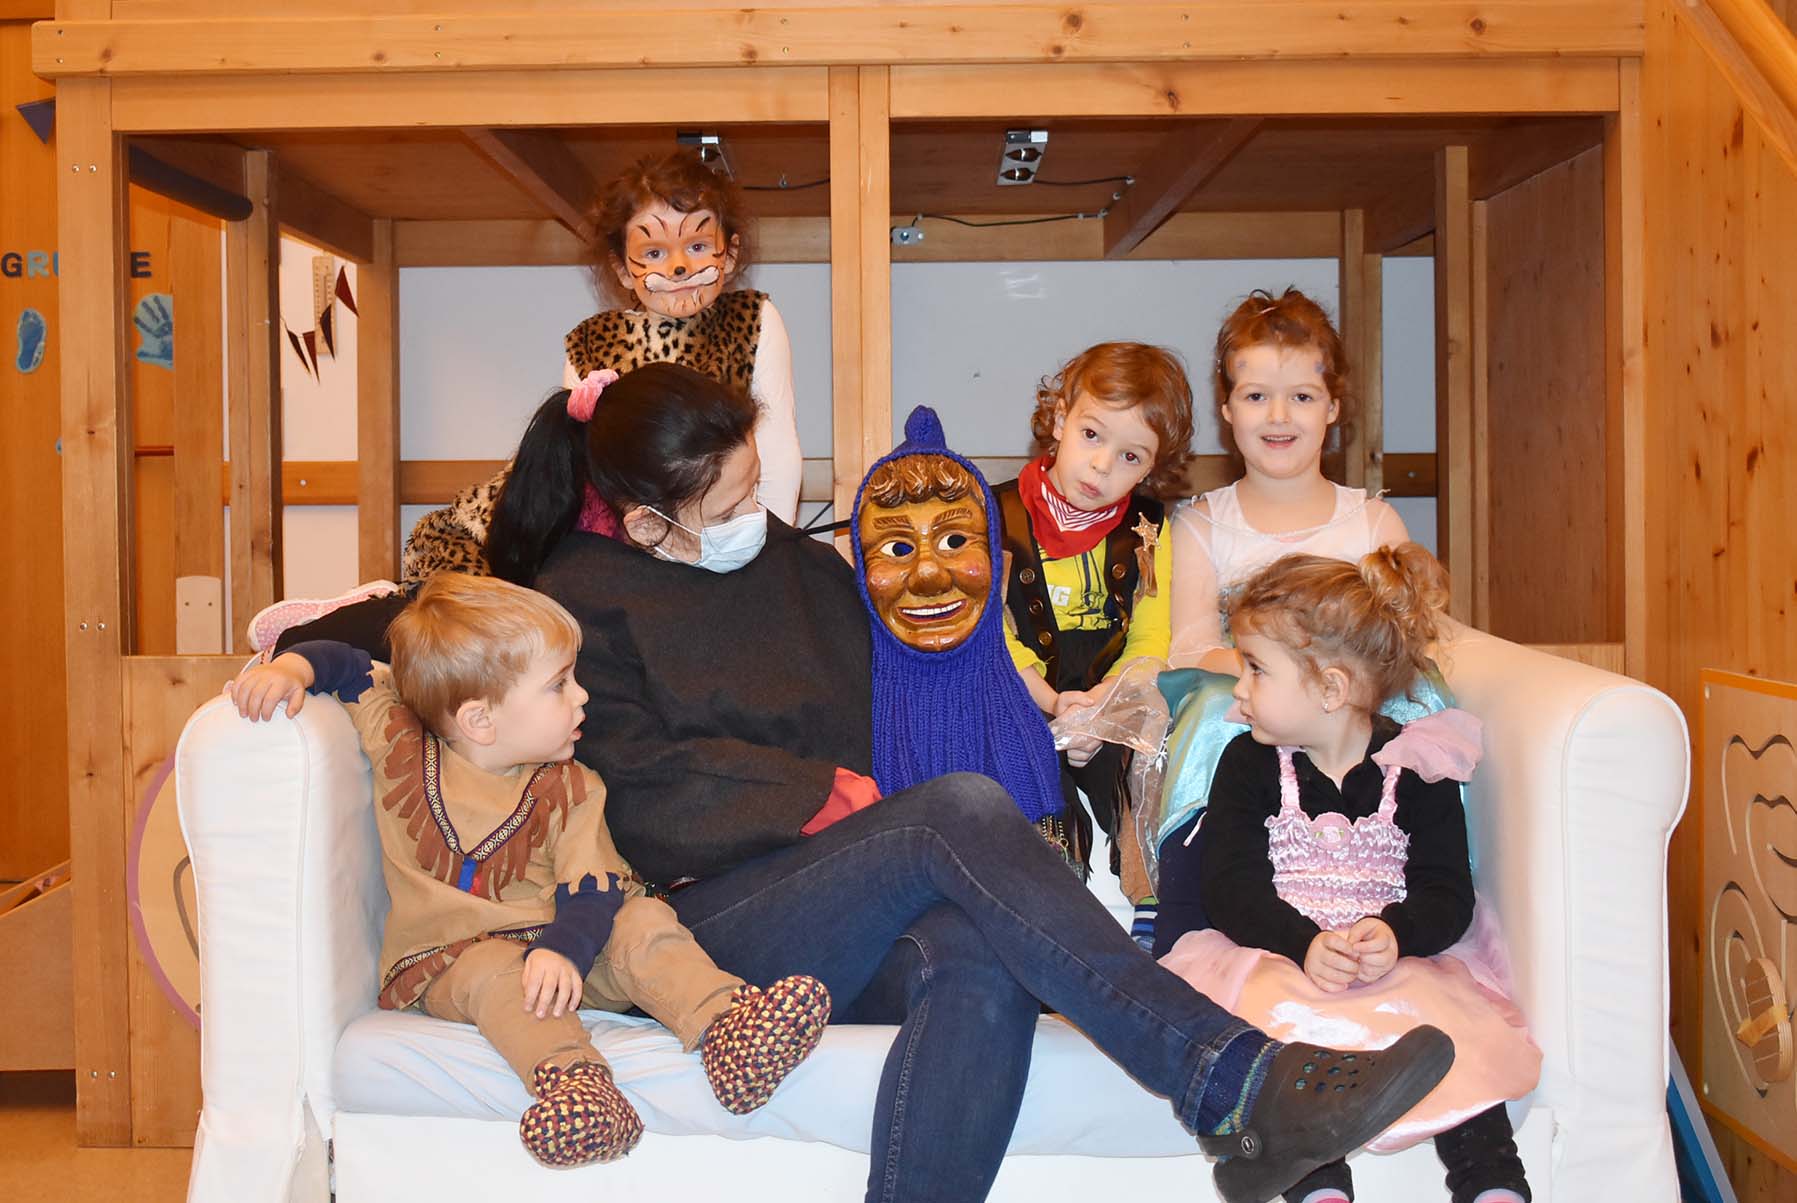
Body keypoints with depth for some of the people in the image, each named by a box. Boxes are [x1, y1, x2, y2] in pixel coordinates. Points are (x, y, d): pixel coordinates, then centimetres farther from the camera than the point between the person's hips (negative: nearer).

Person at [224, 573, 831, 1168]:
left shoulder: (569, 791, 0)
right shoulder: (399, 746, 0)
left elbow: (591, 889, -10)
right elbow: (349, 667, 13)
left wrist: (563, 949, -31)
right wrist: (291, 668, -9)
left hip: (552, 947, 2)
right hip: (448, 959, -1)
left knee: (643, 922, -24)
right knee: (496, 975, -35)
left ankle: (724, 1022, -42)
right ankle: (572, 1080, -55)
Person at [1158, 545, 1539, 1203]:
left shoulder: (1417, 768, 3)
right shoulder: (1249, 763, 5)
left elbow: (1446, 893, -3)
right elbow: (1230, 884, -5)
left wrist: (1395, 935, -26)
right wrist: (1304, 945, -24)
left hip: (1401, 960, 1)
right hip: (1276, 957, 0)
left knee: (1458, 1042, -27)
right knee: (1286, 1031, -32)